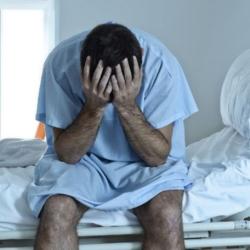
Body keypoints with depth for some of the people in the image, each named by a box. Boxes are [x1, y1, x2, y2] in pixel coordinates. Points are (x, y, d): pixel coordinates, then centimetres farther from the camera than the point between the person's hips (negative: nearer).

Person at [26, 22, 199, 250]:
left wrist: (128, 107, -33)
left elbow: (158, 156, -18)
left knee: (167, 214, -29)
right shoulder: (61, 61, -23)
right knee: (56, 210, -30)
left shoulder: (160, 64, -23)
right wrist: (94, 106, -33)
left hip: (144, 162, 0)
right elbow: (67, 154, -18)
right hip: (83, 159, 0)